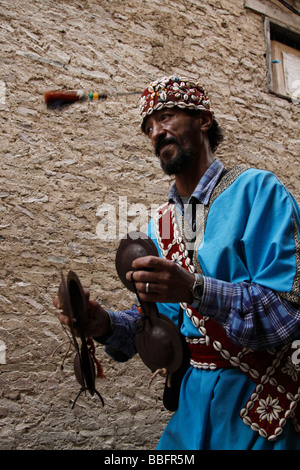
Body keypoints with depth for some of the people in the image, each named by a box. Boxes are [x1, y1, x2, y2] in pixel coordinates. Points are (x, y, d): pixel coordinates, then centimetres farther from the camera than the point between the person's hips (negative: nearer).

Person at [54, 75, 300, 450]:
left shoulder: (255, 190, -15)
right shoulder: (160, 224, 5)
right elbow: (165, 316, 6)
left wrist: (195, 289, -35)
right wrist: (107, 325, -12)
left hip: (258, 395, -5)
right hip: (195, 394, 5)